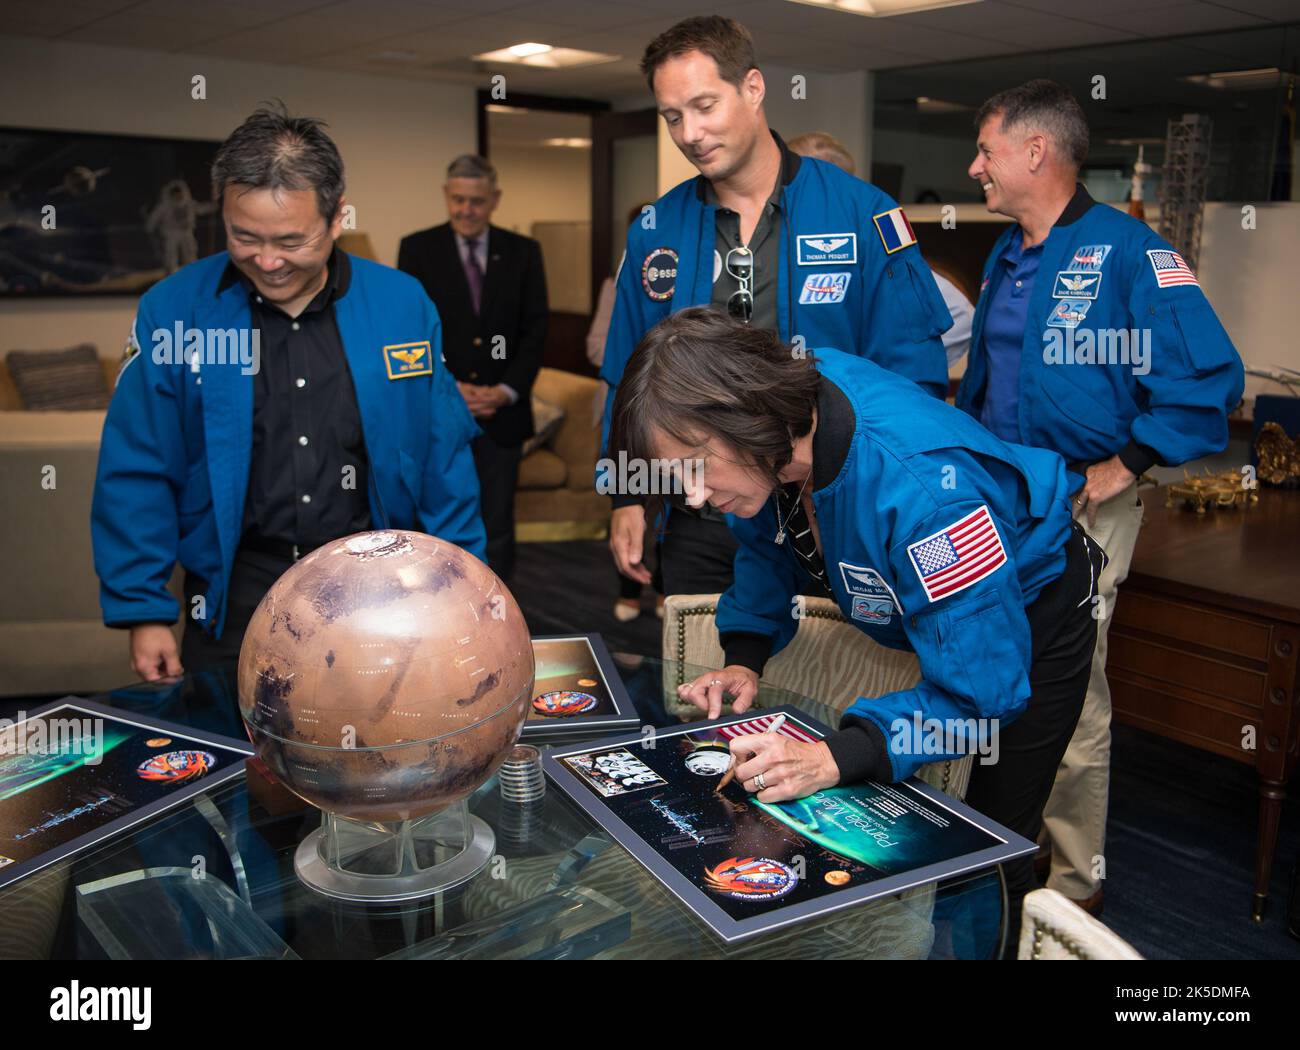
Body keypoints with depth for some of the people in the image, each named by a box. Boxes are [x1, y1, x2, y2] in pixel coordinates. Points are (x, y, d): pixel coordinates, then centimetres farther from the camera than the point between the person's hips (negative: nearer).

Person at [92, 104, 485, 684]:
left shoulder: (401, 305, -3)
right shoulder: (171, 310, -5)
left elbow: (443, 461, 2)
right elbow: (136, 477, -1)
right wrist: (144, 612, -3)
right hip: (236, 598, 0)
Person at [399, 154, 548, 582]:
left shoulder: (523, 252, 6)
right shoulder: (417, 249, 2)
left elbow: (535, 330, 4)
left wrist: (507, 390, -10)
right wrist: (448, 388, -13)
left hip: (502, 415, 1)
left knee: (497, 527, 8)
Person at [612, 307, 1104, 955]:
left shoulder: (917, 484, -43)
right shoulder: (775, 443, -21)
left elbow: (984, 685, -39)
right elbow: (765, 543, 1)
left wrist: (836, 758, -46)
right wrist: (744, 657, -12)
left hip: (1030, 606, -6)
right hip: (927, 612, 7)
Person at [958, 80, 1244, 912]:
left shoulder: (1128, 251, -13)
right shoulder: (1006, 257, 12)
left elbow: (1211, 377, -18)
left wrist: (1127, 465, -17)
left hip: (1082, 509, -8)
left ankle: (1075, 884, 19)